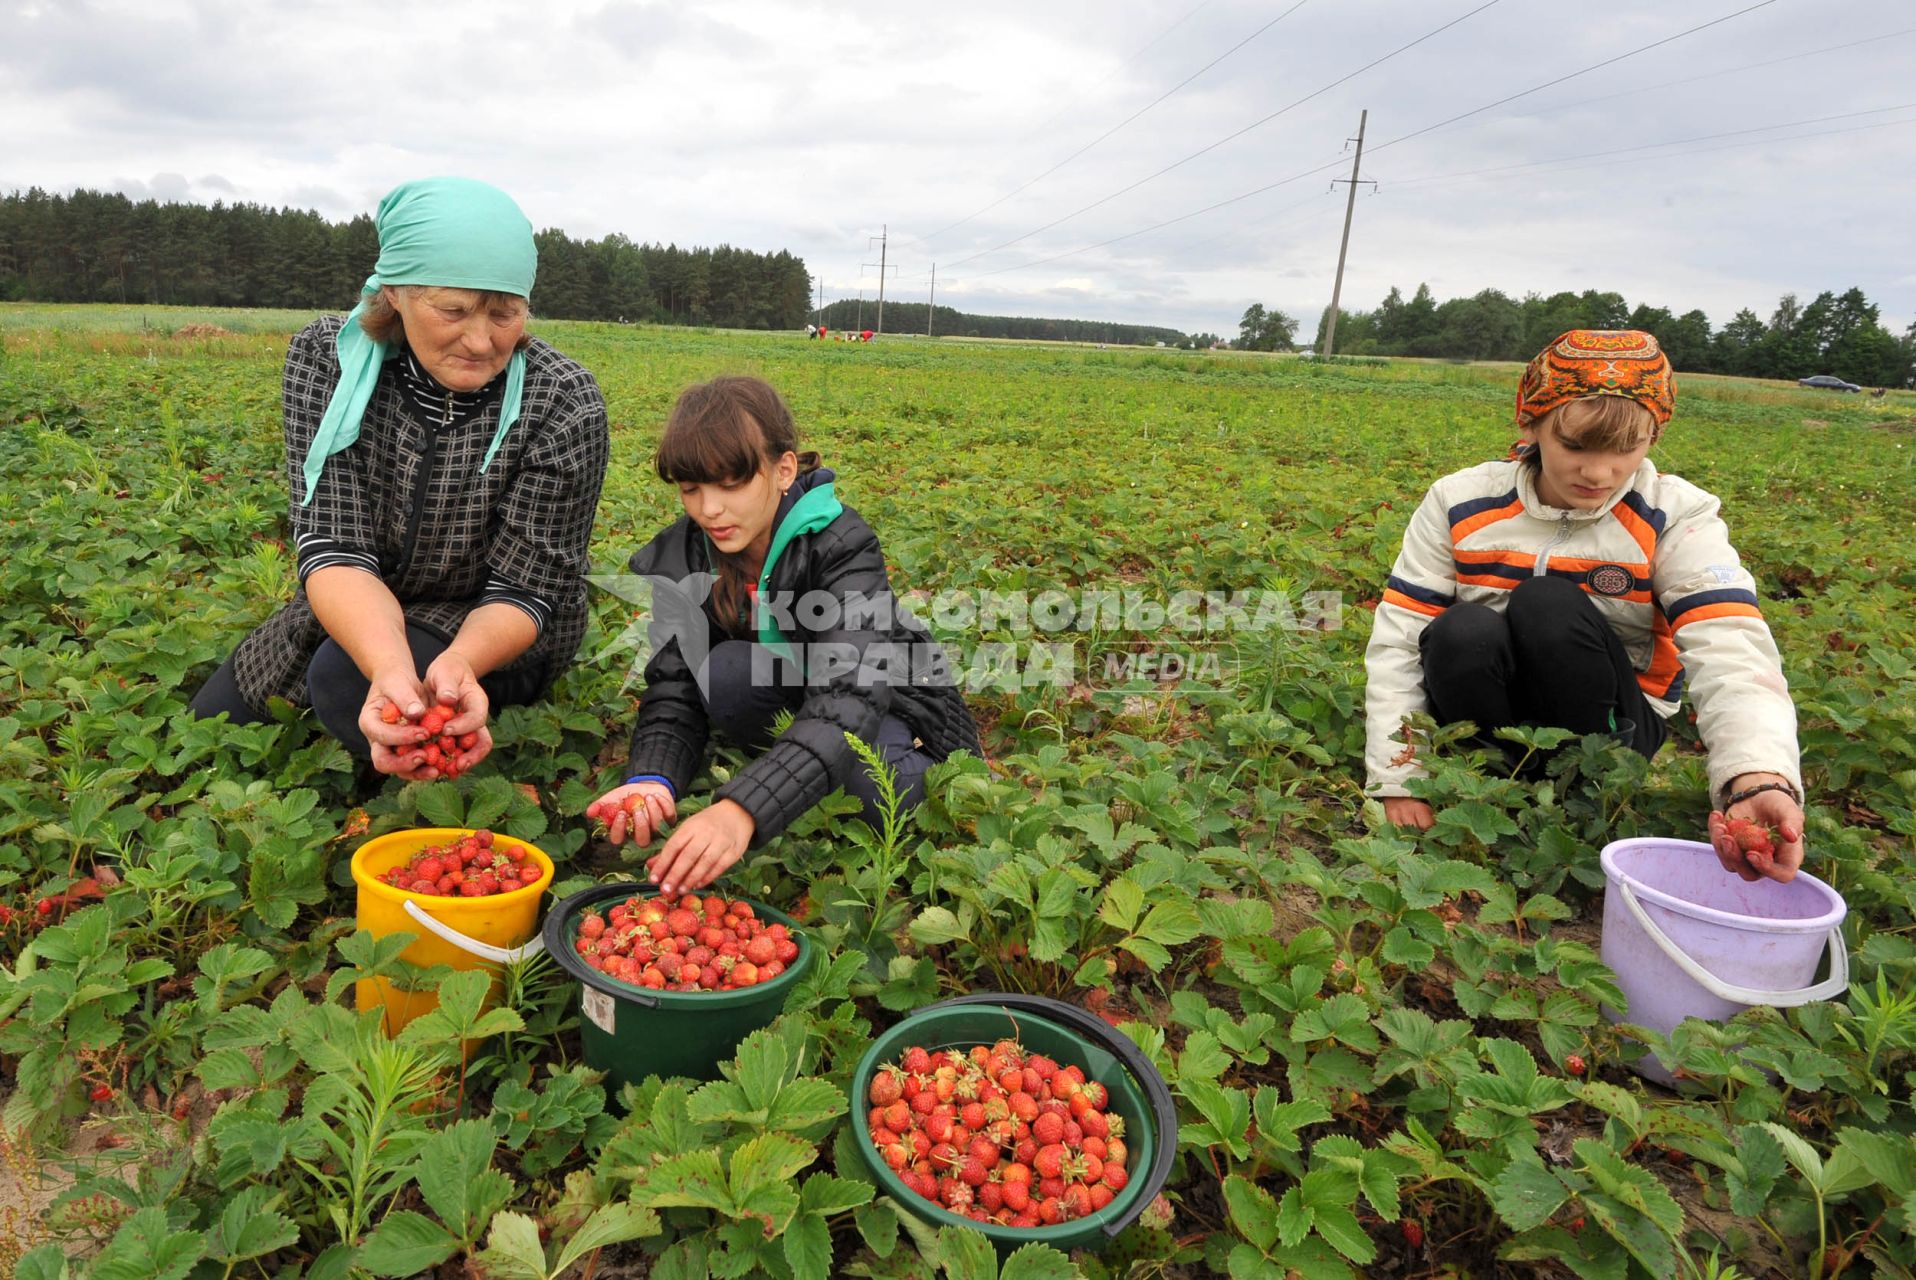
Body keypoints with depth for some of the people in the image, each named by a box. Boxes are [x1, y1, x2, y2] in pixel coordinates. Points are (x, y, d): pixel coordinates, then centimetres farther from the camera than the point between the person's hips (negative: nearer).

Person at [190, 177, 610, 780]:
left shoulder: (565, 406, -24)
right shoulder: (326, 357, -17)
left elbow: (522, 590, -21)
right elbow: (334, 546, -25)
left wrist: (459, 664, -45)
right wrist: (390, 665, -47)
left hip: (494, 634, -4)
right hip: (354, 617, 4)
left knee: (346, 684, -30)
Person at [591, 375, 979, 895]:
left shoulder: (838, 546, -29)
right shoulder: (681, 561, -15)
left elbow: (851, 694, -44)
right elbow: (674, 690, -20)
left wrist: (743, 809, -59)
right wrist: (651, 780, -44)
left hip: (884, 711, -3)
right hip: (789, 705, 3)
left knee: (879, 783, -36)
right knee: (725, 670, -29)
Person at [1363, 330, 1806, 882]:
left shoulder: (1676, 518, -11)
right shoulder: (1458, 504, -8)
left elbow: (1733, 652, -27)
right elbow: (1396, 640, -11)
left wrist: (1760, 777, -48)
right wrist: (1399, 780, -18)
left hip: (1604, 730, 0)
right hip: (1488, 713, 1)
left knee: (1549, 604, -29)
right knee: (1464, 631, -32)